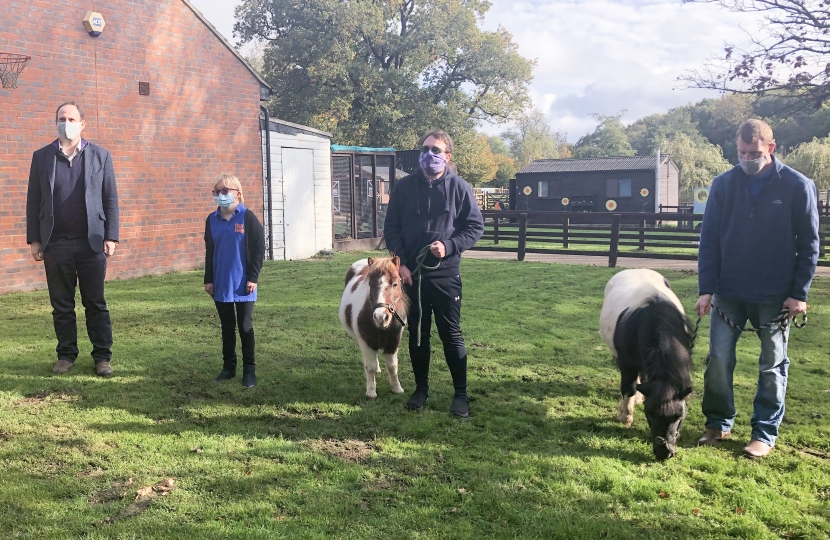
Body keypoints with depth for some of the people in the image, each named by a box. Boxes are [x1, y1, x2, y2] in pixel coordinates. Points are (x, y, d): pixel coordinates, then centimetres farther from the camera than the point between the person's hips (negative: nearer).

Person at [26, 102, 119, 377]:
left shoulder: (100, 156, 4)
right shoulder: (41, 156, 6)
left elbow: (110, 199, 3)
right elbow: (33, 201, 7)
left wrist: (111, 237, -4)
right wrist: (34, 239, 1)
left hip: (92, 242, -1)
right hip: (55, 244, 1)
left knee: (95, 303, 4)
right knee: (61, 304, 8)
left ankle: (103, 356, 10)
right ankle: (66, 354, 19)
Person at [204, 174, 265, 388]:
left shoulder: (247, 218, -7)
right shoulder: (212, 220, 6)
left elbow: (259, 249, -7)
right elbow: (209, 252, 11)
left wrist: (253, 277, -11)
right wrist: (208, 279, 8)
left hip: (242, 284, -4)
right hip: (221, 284, 4)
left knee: (245, 327, 4)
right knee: (227, 327, 13)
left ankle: (249, 369, 13)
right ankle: (229, 367, 24)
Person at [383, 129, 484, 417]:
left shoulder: (459, 187, -2)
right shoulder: (404, 186, 3)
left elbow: (475, 227, 1)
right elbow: (391, 227, 5)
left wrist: (449, 246, -14)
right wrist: (401, 263, -5)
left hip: (445, 274, -2)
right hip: (411, 274, 2)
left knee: (451, 334, 4)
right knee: (417, 333, 11)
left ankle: (461, 394, 14)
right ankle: (421, 388, 25)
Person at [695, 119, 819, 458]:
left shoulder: (798, 186, -7)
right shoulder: (724, 184, -1)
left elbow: (809, 244, -4)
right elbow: (709, 240, -1)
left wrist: (799, 293, -8)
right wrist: (706, 289, -7)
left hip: (776, 296, -2)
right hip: (728, 292, 2)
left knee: (772, 366, 7)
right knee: (718, 359, 4)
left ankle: (765, 433, 18)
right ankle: (719, 423, 20)